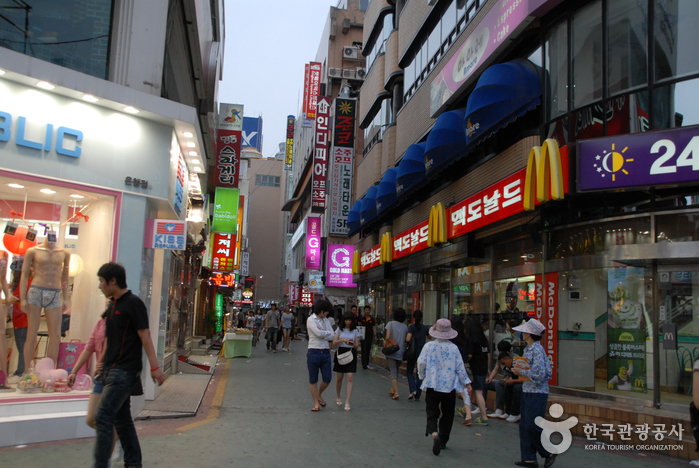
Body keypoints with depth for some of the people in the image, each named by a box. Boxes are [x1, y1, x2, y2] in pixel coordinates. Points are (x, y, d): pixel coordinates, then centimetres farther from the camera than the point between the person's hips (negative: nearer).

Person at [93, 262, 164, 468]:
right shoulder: (112, 306, 15)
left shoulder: (134, 303, -11)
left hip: (125, 371, -9)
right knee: (122, 419, 13)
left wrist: (154, 367, -20)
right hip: (112, 370, 9)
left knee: (103, 417, -14)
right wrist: (101, 364, 24)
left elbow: (145, 336, -16)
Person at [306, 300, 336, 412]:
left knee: (327, 378, 3)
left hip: (325, 352, 5)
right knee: (313, 380, 4)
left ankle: (319, 394, 30)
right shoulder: (311, 320, -5)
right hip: (314, 352, -5)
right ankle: (316, 404, 13)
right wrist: (328, 333, -2)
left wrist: (322, 333, -9)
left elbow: (332, 337, 3)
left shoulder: (326, 320, 13)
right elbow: (318, 333, -18)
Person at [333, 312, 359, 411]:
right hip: (340, 353, 0)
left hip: (351, 353, 0)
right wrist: (343, 340, -19)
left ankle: (347, 402, -11)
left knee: (350, 377, -11)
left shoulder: (355, 331, 7)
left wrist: (353, 343, -19)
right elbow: (334, 342, -2)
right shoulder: (339, 330, 6)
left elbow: (357, 345, 3)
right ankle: (339, 397, 31)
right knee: (339, 377, 7)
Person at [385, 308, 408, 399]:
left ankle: (396, 393, -10)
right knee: (395, 371, 19)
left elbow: (388, 337, -14)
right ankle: (392, 390, 24)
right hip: (401, 352, 4)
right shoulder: (405, 326, 5)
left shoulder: (390, 324, -6)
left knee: (393, 372, -2)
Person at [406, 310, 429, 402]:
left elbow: (408, 339, -22)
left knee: (410, 371, 13)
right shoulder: (425, 328, 1)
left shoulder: (411, 327, -10)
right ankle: (417, 396, 11)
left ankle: (413, 390, -8)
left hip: (413, 352, -2)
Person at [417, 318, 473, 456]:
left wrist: (422, 376, 14)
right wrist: (467, 383, 9)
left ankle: (434, 433, -24)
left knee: (432, 413, 4)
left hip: (432, 385, -1)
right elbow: (460, 367, 0)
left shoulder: (429, 346, -5)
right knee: (447, 414, 15)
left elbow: (421, 363, -5)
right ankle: (443, 441, 19)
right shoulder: (454, 348, -4)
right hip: (449, 386, 1)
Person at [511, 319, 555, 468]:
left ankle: (549, 453, 14)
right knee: (524, 426, 9)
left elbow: (539, 373, -25)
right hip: (527, 392, 9)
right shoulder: (528, 349, 11)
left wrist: (521, 372, -14)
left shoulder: (537, 349, -17)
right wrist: (519, 369, 3)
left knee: (533, 427, -5)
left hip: (537, 394, -9)